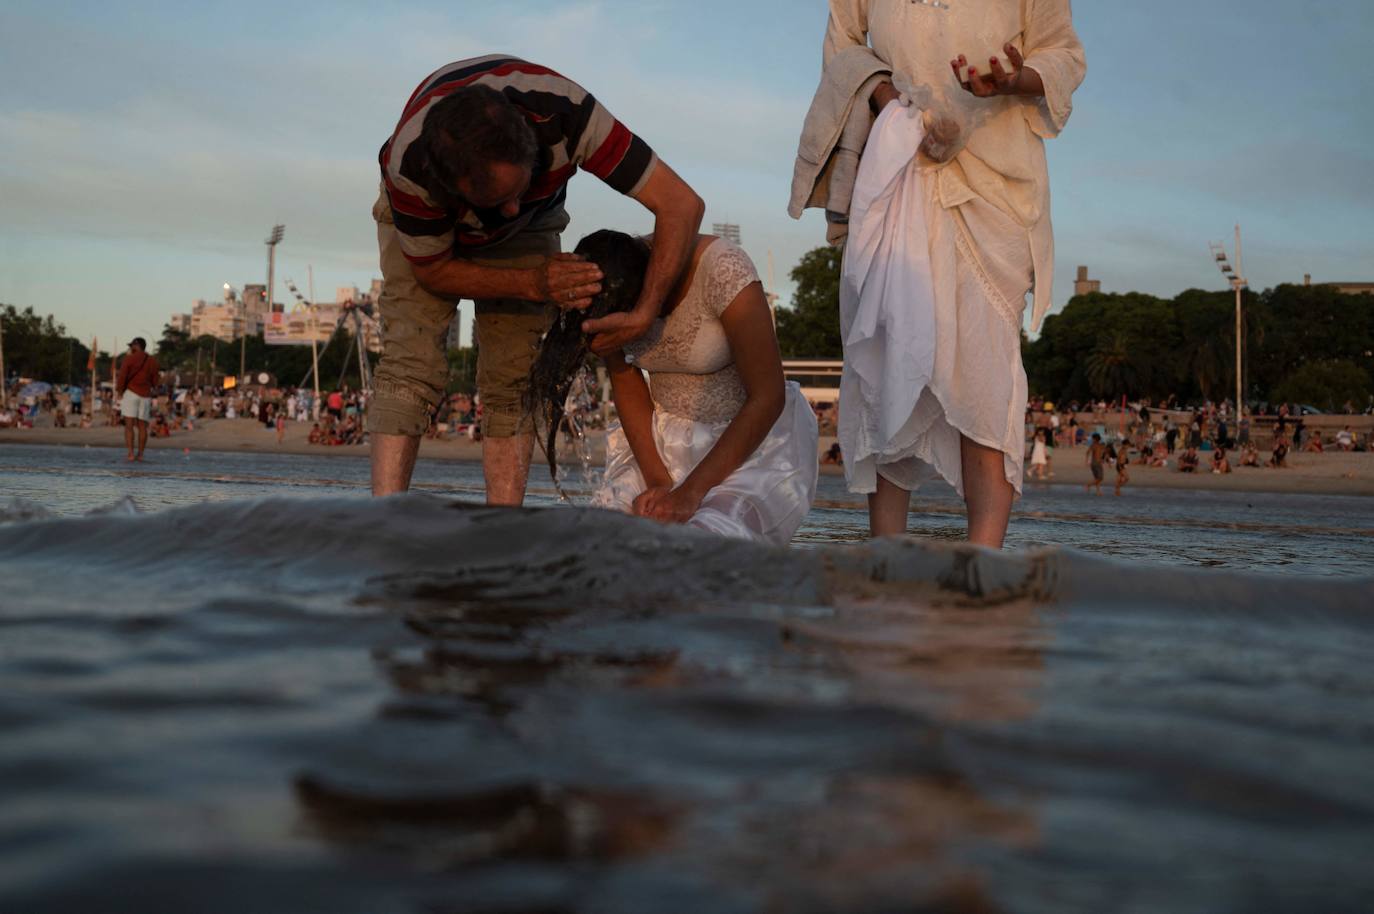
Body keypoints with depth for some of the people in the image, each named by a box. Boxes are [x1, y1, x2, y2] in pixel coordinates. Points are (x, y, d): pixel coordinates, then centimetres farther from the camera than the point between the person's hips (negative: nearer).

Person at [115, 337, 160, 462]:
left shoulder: (129, 359, -5)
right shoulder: (152, 362, 8)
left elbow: (122, 377, -10)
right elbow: (154, 381, 10)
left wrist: (119, 391, 4)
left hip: (131, 392, -4)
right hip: (145, 395, 4)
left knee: (129, 425, -6)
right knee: (142, 426, 8)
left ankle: (130, 454, -14)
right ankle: (140, 454, 6)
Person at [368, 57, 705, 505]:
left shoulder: (565, 114, -41)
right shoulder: (409, 166, -40)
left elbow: (681, 203, -35)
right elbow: (433, 270, -21)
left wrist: (643, 316, -38)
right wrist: (534, 284, -32)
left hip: (528, 228, 2)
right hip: (422, 224, -1)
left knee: (513, 380, -11)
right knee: (410, 368, -19)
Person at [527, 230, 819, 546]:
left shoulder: (722, 270, -26)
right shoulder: (609, 289, -11)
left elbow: (767, 397, -22)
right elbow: (626, 385, 1)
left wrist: (691, 492, -24)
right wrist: (657, 480, -11)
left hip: (756, 439, -5)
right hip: (668, 439, 5)